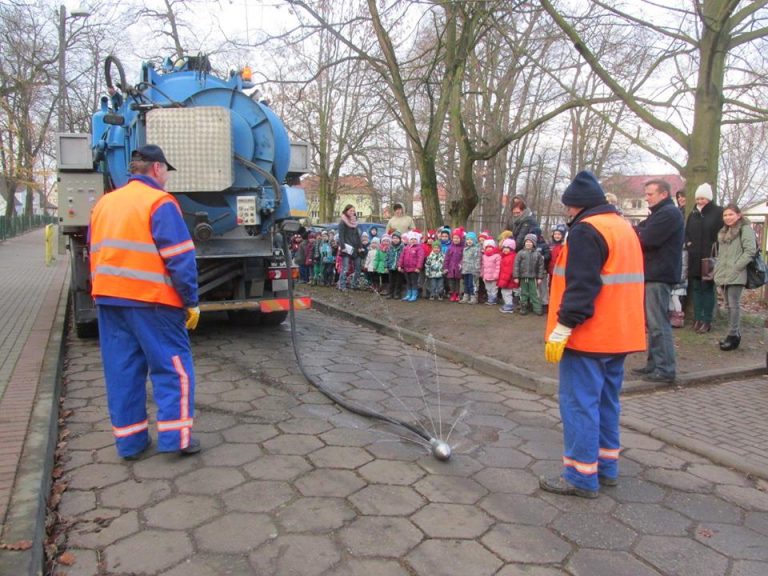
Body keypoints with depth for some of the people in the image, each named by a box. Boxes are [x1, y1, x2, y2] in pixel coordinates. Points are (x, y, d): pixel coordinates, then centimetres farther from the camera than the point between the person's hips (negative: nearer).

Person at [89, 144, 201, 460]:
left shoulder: (104, 203, 15)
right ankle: (175, 436, 3)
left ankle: (129, 440, 16)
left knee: (122, 369, 11)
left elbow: (96, 254, 18)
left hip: (108, 298, 7)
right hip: (152, 300, -7)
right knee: (173, 366, 3)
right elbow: (180, 258, -13)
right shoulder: (159, 203, -8)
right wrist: (191, 301, -9)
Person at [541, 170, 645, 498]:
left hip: (588, 337, -10)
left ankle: (582, 476, 3)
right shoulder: (625, 228, 16)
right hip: (619, 335, 10)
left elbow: (580, 287, -22)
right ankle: (606, 467, 26)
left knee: (579, 404, -3)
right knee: (605, 402, 17)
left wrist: (560, 331, -20)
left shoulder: (585, 230, -14)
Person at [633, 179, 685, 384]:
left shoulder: (669, 213, -12)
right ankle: (654, 364, 19)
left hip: (659, 276, -10)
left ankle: (665, 369, -5)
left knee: (658, 323, -9)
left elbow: (646, 240, -20)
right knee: (653, 322, 13)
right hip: (653, 274, 10)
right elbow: (641, 233, 16)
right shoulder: (659, 213, 22)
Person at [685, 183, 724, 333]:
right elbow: (686, 232, 20)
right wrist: (688, 243, 3)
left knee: (708, 288, 0)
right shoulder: (693, 214, 13)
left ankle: (707, 321, 5)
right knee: (696, 288, 7)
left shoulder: (718, 212, -3)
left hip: (710, 257, -5)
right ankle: (697, 318, 14)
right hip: (694, 258, 5)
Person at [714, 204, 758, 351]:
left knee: (734, 305, -7)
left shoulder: (745, 229, -5)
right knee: (728, 305, 11)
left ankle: (733, 336, -2)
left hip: (735, 275, -8)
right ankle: (734, 334, 19)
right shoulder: (723, 232, 20)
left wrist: (736, 267, -17)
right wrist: (718, 268, 13)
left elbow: (750, 250, -14)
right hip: (723, 274, 8)